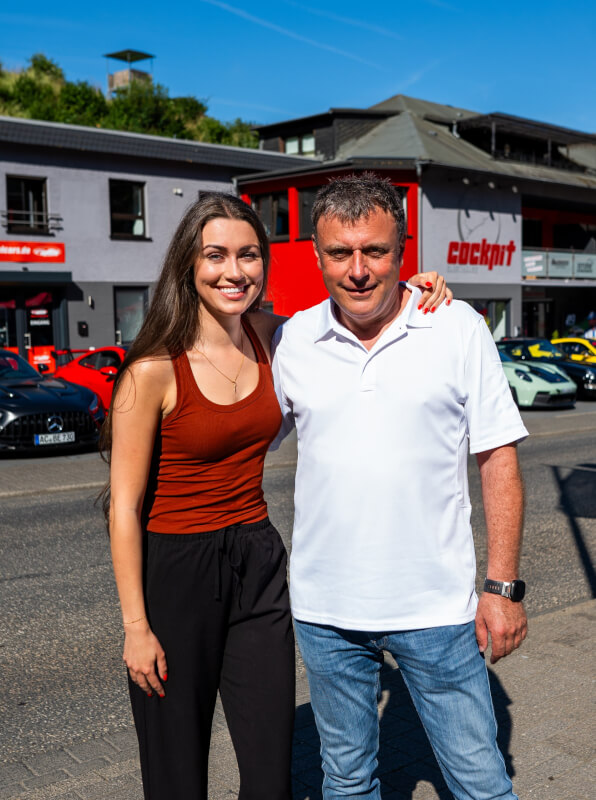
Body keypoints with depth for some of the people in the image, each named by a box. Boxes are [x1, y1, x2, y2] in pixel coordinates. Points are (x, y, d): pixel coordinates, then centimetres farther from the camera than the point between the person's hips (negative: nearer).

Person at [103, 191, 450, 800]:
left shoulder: (268, 335, -2)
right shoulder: (154, 370, -16)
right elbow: (124, 505, -12)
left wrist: (413, 291, -5)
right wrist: (136, 625, -11)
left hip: (257, 563, 5)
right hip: (174, 571, -4)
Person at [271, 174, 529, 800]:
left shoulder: (459, 330, -5)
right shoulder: (291, 341, 0)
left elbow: (498, 460, -2)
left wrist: (503, 586, -6)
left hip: (436, 607, -2)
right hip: (324, 608, 2)